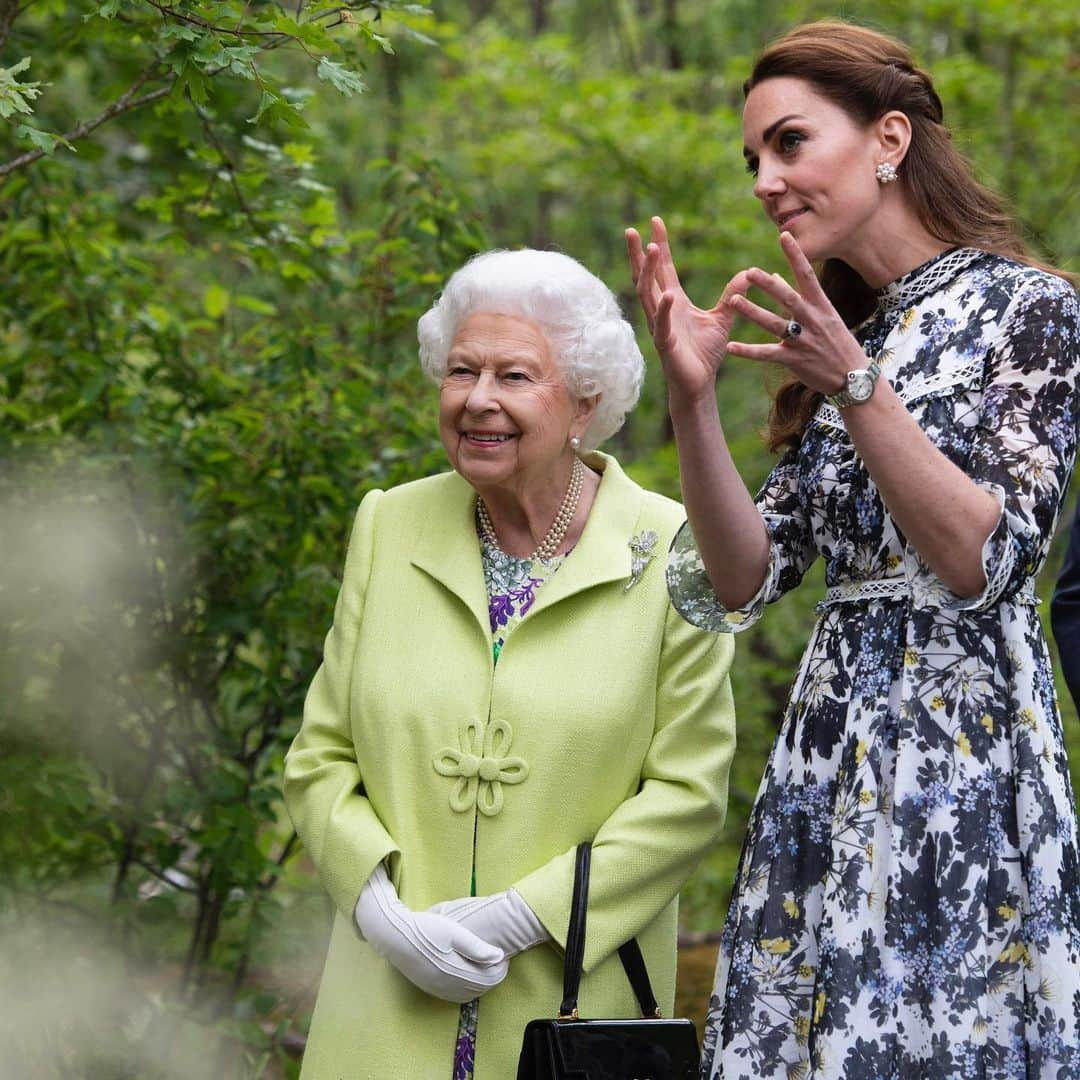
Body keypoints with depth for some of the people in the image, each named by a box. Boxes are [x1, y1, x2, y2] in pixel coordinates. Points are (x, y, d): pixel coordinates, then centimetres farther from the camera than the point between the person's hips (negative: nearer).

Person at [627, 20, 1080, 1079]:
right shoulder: (839, 334, 16)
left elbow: (986, 561, -14)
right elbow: (744, 578, 7)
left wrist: (855, 385, -20)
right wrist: (692, 399, -5)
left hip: (963, 750, -6)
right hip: (826, 763, 6)